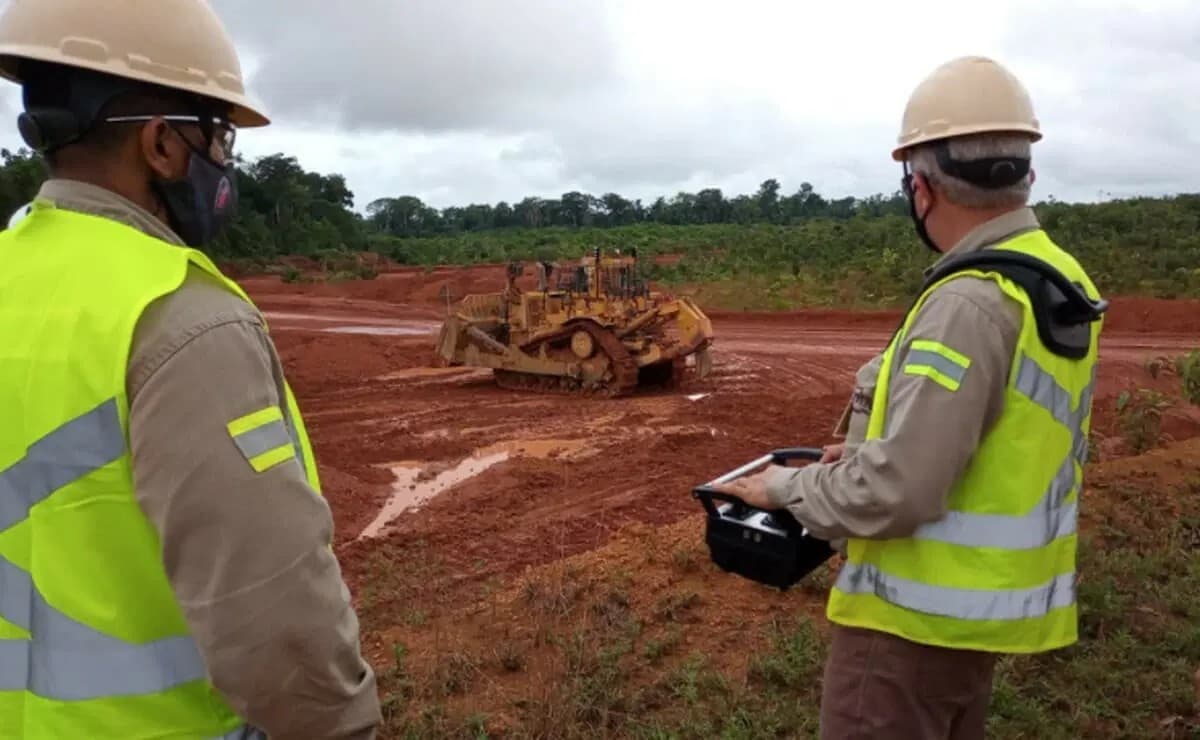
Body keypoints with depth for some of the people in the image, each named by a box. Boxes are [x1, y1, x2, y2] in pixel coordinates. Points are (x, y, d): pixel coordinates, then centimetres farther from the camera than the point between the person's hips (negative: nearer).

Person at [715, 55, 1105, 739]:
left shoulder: (970, 305, -28)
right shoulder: (1064, 282, 3)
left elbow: (896, 495, -30)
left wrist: (789, 488, -13)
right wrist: (876, 448, 12)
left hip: (922, 610, -9)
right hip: (988, 598, 9)